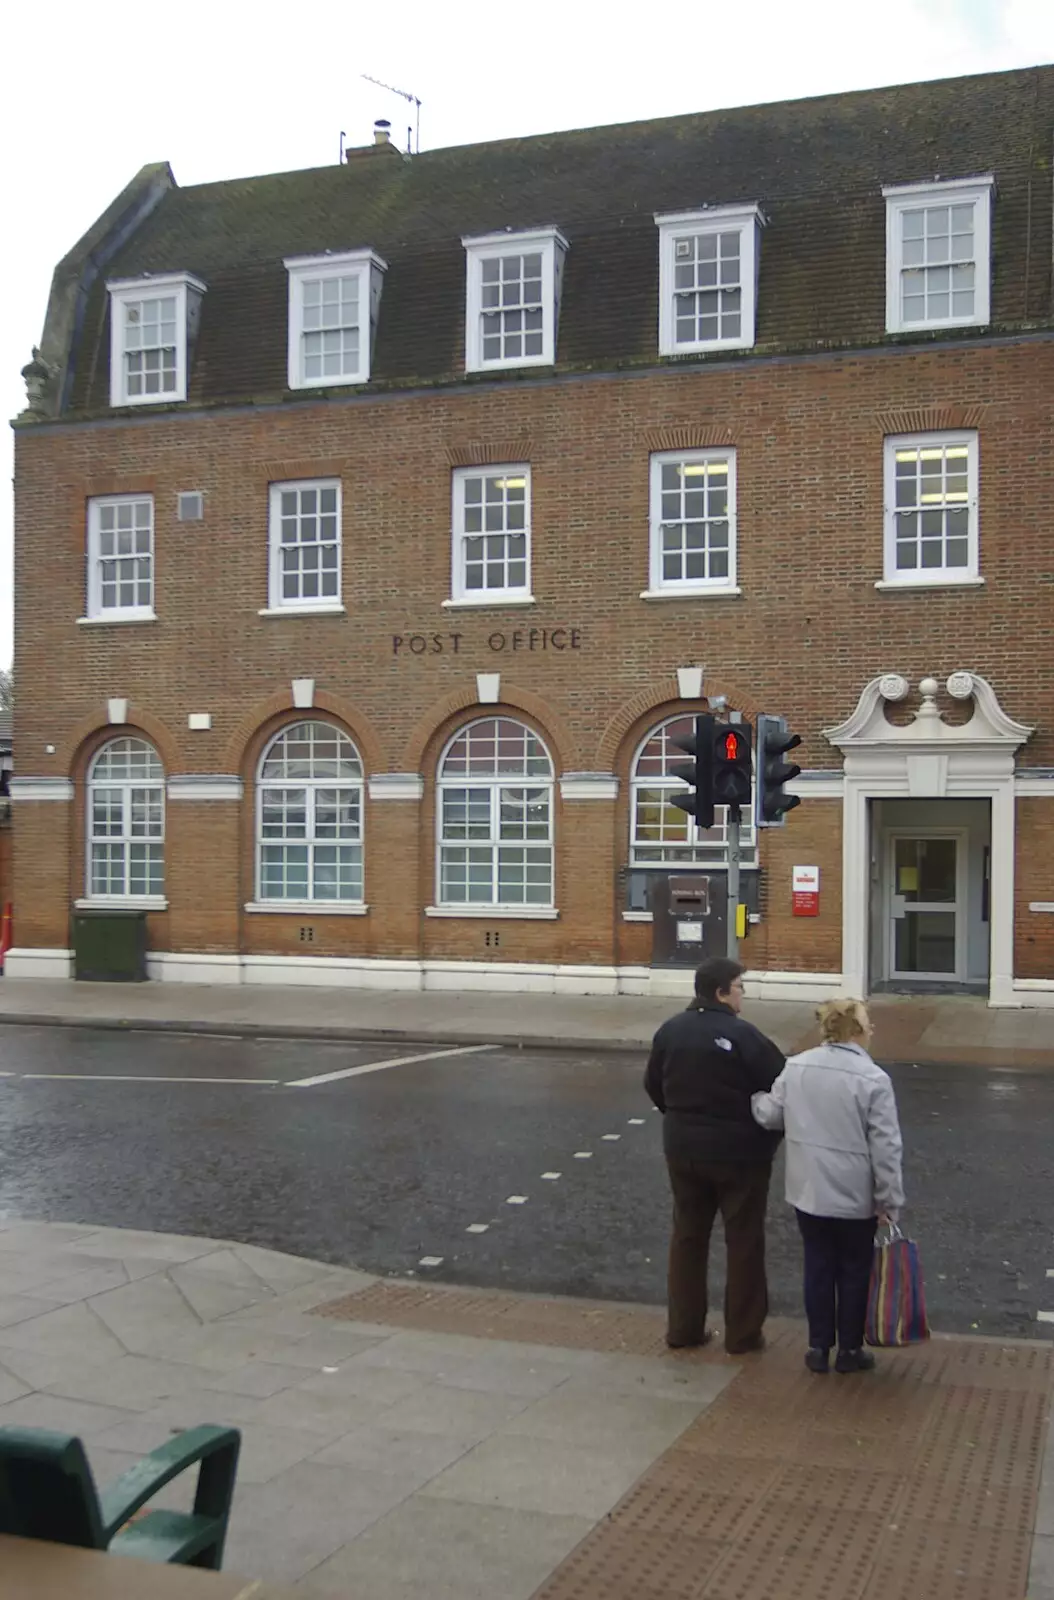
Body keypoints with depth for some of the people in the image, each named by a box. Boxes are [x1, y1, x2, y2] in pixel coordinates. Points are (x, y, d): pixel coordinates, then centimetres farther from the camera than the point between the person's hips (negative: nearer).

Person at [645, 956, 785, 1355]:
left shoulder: (670, 1030, 1)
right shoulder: (741, 1034, -18)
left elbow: (653, 1084, 11)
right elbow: (780, 1085, -14)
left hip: (683, 1149, 5)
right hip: (739, 1152, -5)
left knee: (687, 1236, 15)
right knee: (743, 1242, 8)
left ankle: (683, 1327, 20)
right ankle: (743, 1333, 15)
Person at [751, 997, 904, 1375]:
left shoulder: (795, 1067, -2)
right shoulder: (873, 1079, -16)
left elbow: (770, 1115, 6)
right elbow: (885, 1147, -15)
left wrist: (753, 1098, 27)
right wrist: (889, 1201, -8)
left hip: (808, 1190, 4)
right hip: (855, 1196, -4)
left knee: (818, 1267, 15)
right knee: (854, 1271, 12)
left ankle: (818, 1347, 22)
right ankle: (849, 1350, 22)